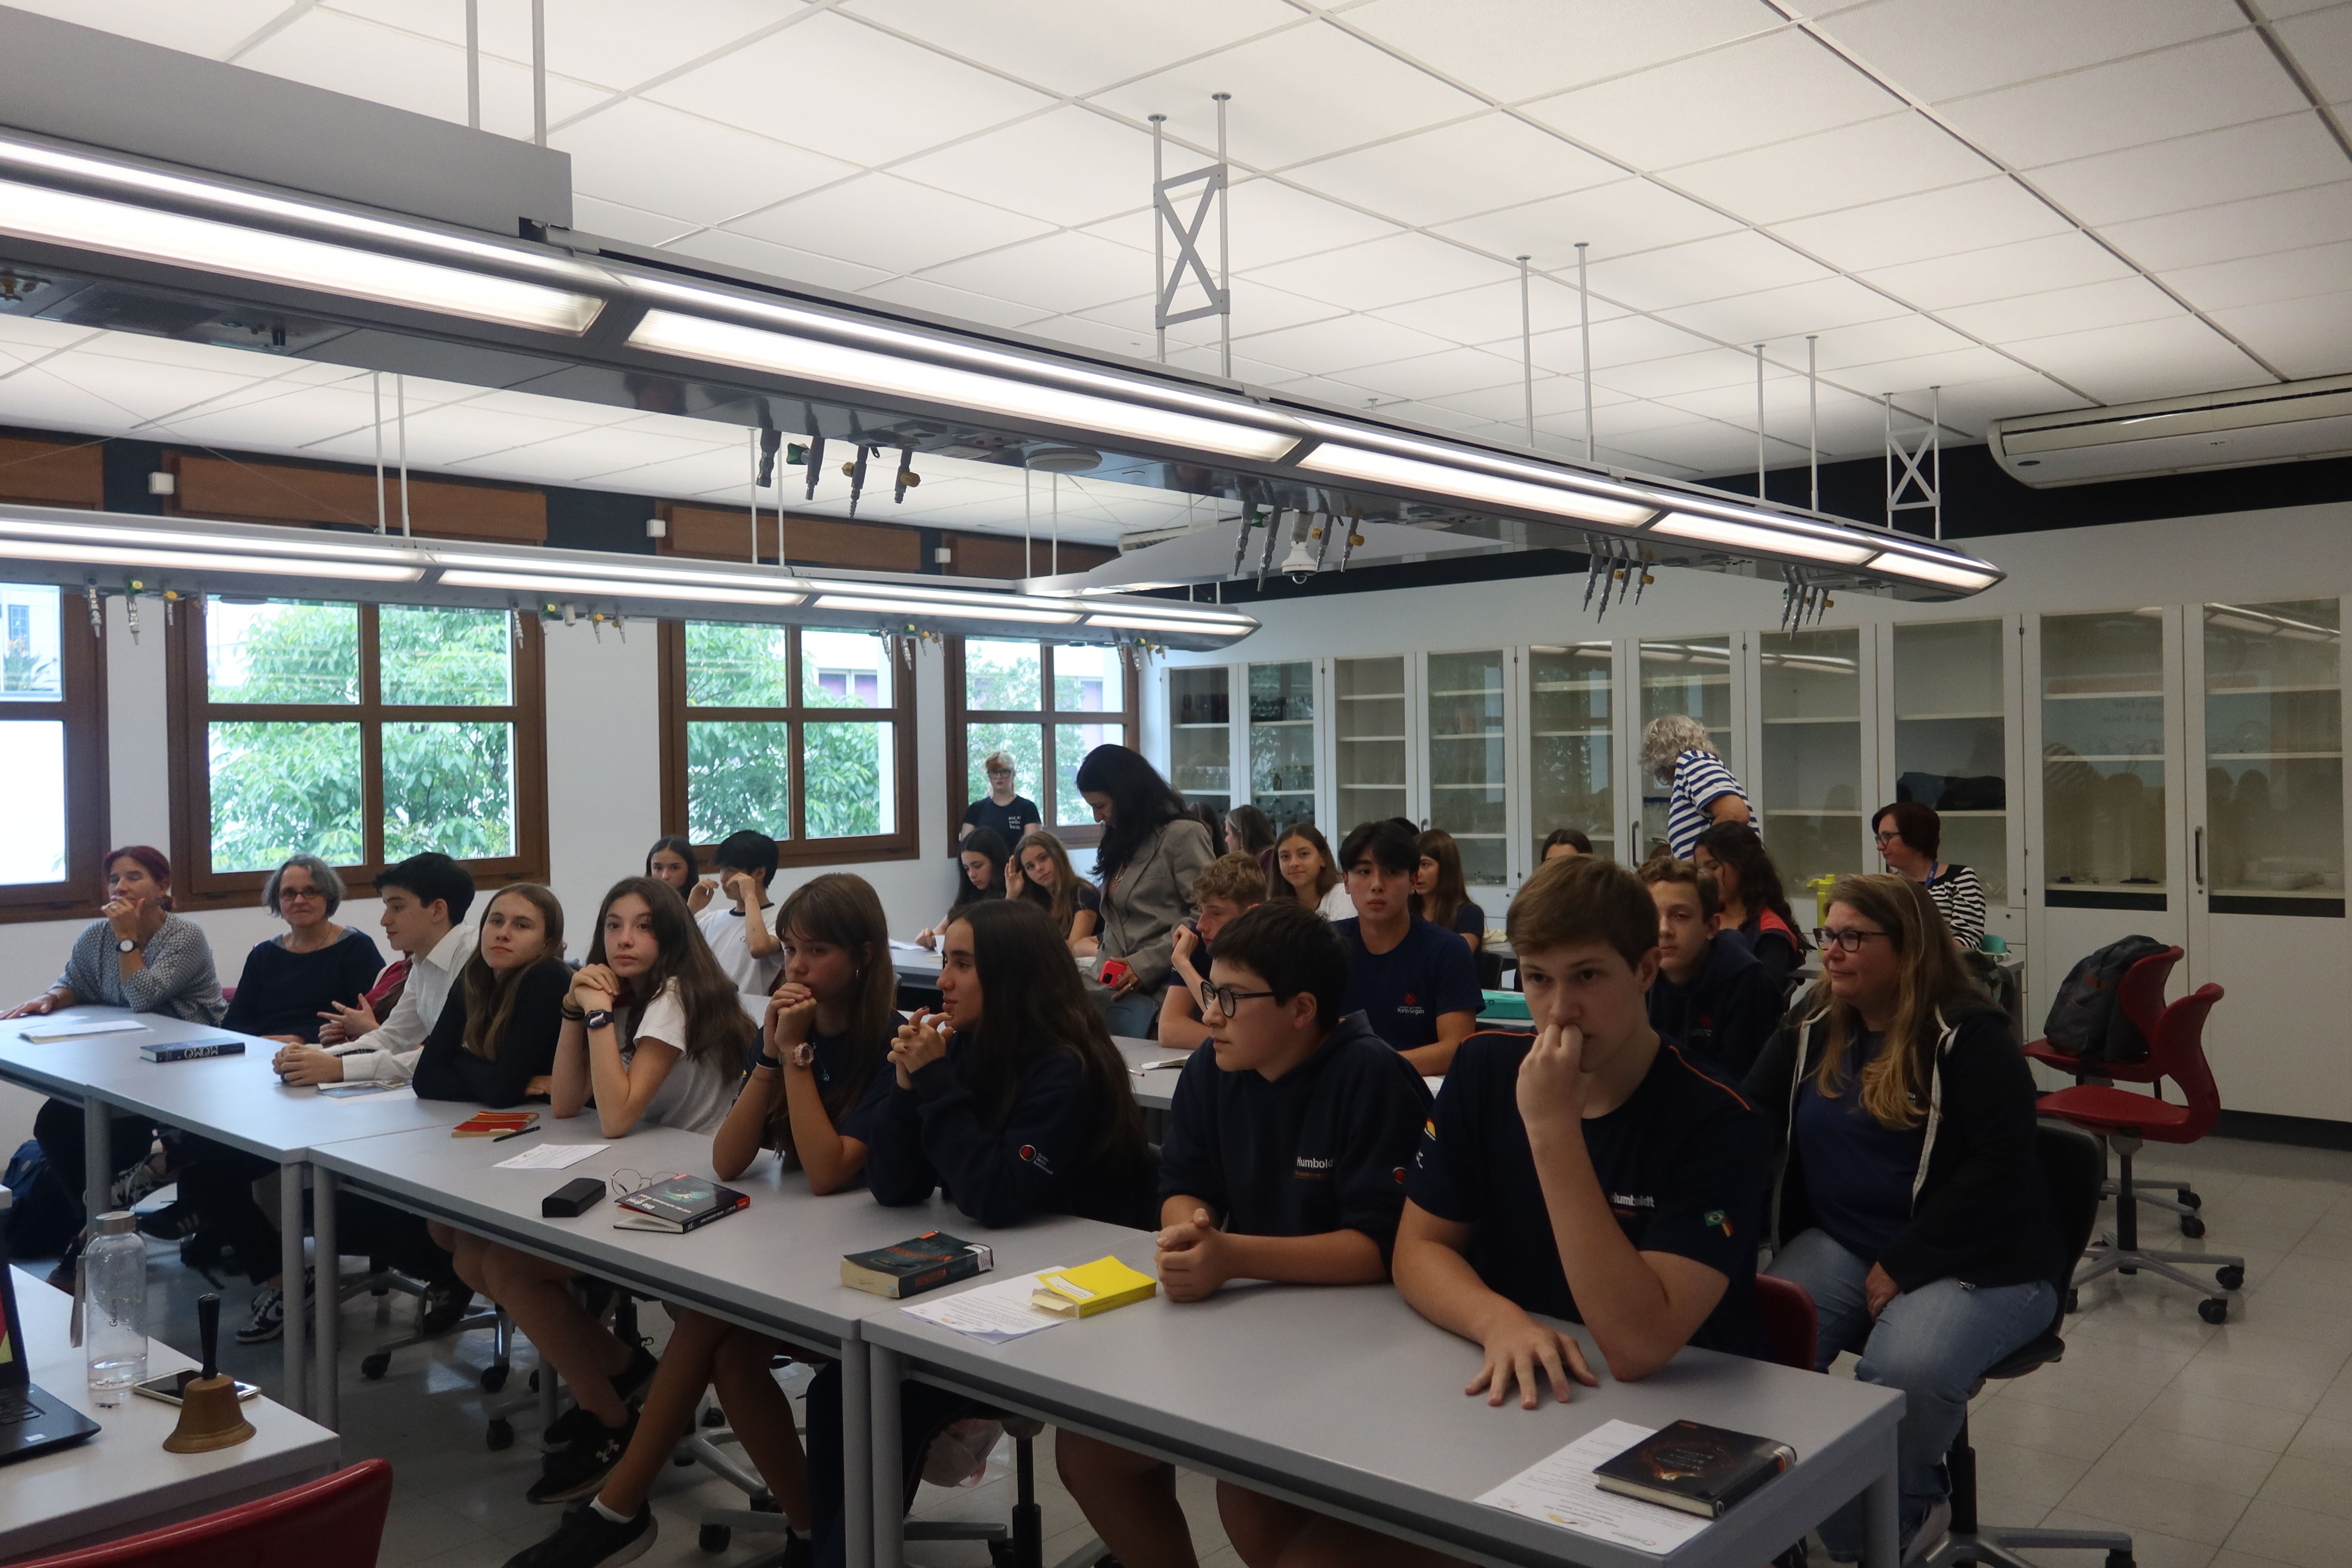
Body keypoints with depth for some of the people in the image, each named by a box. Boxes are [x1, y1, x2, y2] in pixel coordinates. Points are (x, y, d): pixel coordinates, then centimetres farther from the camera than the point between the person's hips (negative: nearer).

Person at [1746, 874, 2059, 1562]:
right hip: (1840, 1243, 5)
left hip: (1976, 1261, -5)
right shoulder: (1812, 1030, 10)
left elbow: (2000, 1169, -15)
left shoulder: (1970, 1036, -8)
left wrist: (1902, 1266, -18)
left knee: (1903, 1373, -33)